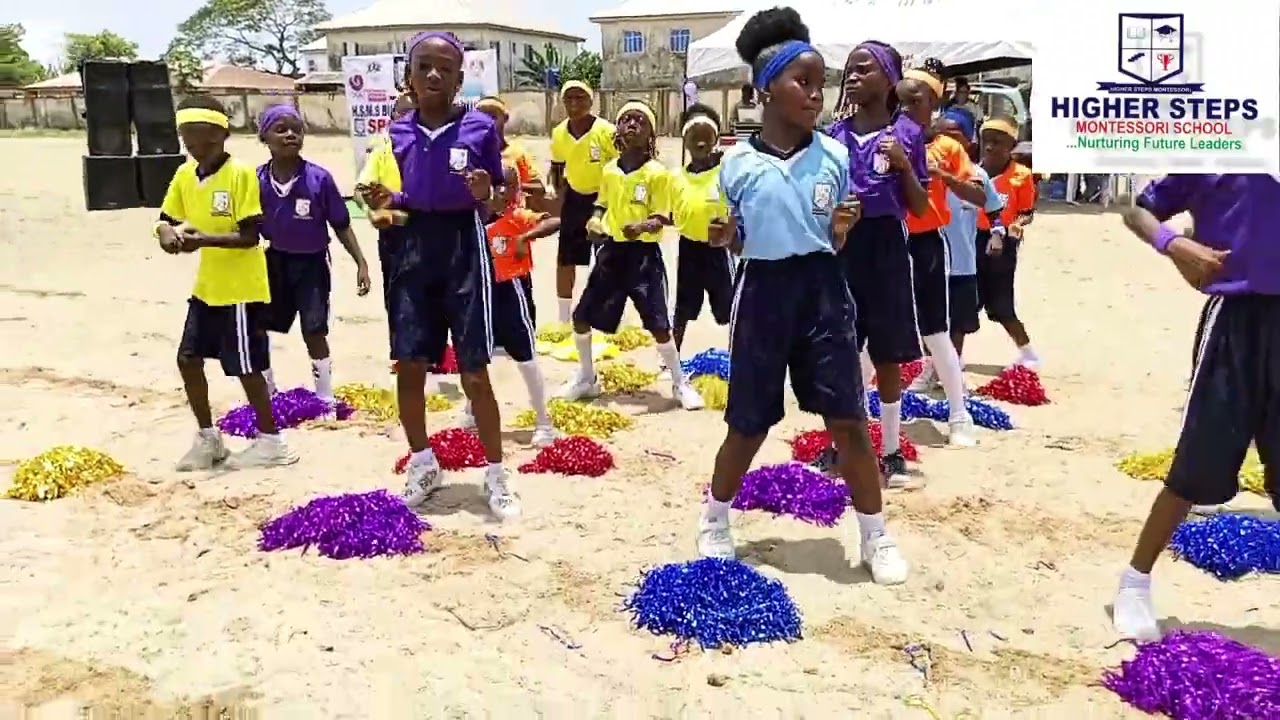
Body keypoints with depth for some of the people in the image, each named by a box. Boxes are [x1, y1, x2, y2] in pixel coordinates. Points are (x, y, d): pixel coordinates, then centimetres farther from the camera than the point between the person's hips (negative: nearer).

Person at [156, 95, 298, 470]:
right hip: (206, 285, 8)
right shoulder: (184, 175, 5)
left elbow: (249, 236, -19)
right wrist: (167, 233, -13)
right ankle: (208, 437, 26)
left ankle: (271, 441, 14)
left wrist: (205, 238, -31)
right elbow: (166, 218, 10)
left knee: (245, 366, -1)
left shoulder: (241, 174, -16)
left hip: (241, 287, -8)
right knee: (188, 358, 11)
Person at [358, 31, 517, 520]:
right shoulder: (397, 134, 6)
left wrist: (485, 195, -20)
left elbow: (498, 201, 2)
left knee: (474, 373, -2)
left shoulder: (479, 128, -4)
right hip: (412, 250, 4)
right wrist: (384, 202, -7)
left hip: (463, 248, -4)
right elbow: (399, 203, 14)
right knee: (409, 366, 8)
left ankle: (496, 476, 13)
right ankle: (422, 464, 28)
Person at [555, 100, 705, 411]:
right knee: (582, 316, 6)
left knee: (658, 324, -5)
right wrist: (595, 221, -2)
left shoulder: (657, 173, -9)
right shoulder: (609, 170, 7)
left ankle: (680, 383, 15)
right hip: (612, 251, 5)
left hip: (644, 254, -5)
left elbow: (660, 219, -11)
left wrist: (642, 227, -31)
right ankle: (587, 379, 26)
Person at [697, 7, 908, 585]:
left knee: (849, 419, 0)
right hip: (763, 292, -1)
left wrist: (841, 229, -13)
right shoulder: (737, 164, -2)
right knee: (748, 424, 8)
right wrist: (720, 235, -13)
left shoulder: (834, 156, 2)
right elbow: (731, 241, 9)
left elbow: (835, 245, 8)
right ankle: (714, 521, 32)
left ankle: (876, 536, 17)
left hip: (822, 289, 1)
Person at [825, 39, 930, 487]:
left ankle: (891, 452, 19)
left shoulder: (907, 133, -2)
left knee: (886, 356, 6)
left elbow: (920, 207, -2)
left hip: (885, 248, -3)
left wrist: (905, 167, -16)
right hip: (839, 246, 3)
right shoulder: (833, 134, 6)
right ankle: (840, 445, 23)